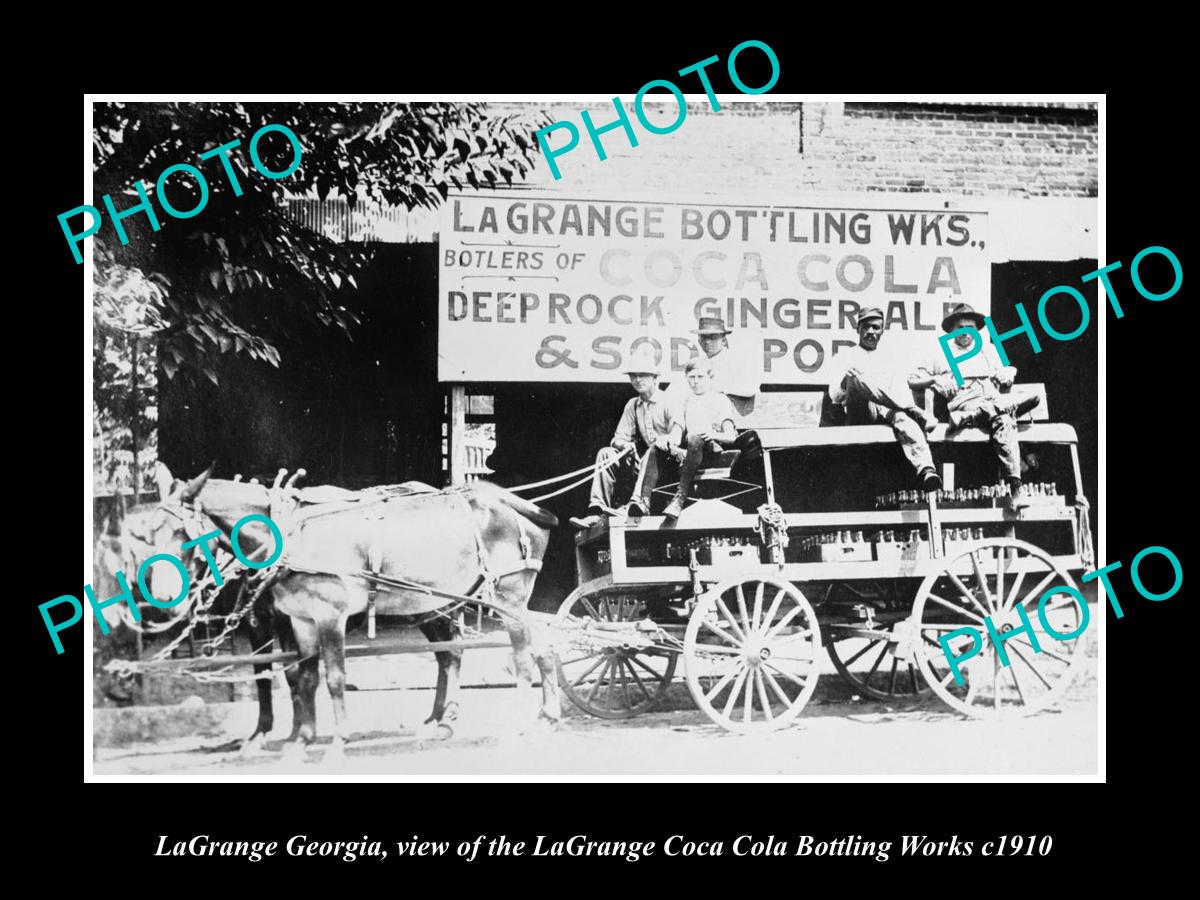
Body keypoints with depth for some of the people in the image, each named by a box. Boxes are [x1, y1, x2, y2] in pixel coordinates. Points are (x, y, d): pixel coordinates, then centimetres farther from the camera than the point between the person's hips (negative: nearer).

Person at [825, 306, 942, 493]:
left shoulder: (891, 363, 30)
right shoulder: (844, 358, 22)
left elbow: (905, 396, 16)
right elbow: (834, 395, 8)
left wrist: (907, 406, -10)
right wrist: (847, 383, -16)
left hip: (888, 412, 2)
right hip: (858, 414, -2)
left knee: (903, 418, -38)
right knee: (856, 376, -34)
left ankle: (926, 471, -61)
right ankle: (914, 412, -36)